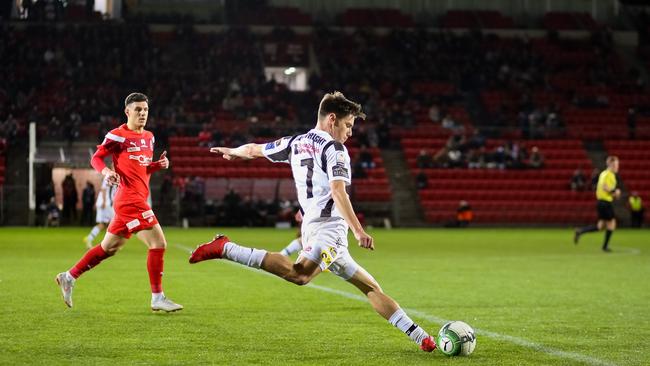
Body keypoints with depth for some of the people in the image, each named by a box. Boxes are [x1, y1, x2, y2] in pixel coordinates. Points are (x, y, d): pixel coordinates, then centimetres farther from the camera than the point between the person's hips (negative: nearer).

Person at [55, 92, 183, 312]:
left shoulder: (149, 137, 16)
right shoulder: (118, 136, -7)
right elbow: (96, 158, -1)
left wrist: (159, 165, 4)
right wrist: (106, 171, -21)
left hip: (138, 199, 9)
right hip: (130, 199, -9)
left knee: (108, 248, 15)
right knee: (158, 243, -12)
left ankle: (69, 277, 25)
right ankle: (157, 298, -6)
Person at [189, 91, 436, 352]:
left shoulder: (295, 143, 20)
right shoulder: (334, 148, -3)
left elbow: (253, 150, 33)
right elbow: (338, 192, -17)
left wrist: (230, 151, 54)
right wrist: (358, 231, -22)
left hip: (312, 228, 10)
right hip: (329, 227, -10)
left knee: (370, 287, 12)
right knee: (299, 274, -35)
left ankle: (420, 336, 12)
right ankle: (225, 249, -34)